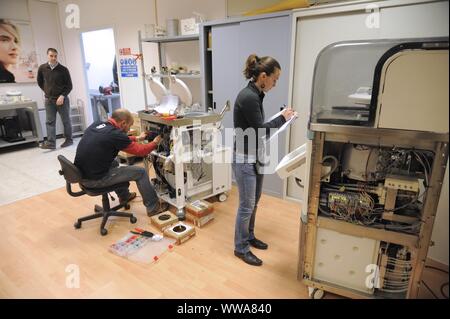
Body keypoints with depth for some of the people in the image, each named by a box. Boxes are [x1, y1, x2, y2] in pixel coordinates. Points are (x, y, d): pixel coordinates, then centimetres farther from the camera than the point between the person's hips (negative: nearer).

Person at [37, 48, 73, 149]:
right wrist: (47, 91, 10)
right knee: (50, 122, -2)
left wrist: (62, 96, -15)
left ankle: (69, 139, 18)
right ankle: (50, 143, -3)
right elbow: (40, 82, 18)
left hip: (62, 99, -3)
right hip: (48, 99, 3)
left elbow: (69, 86, -5)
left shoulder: (63, 69, -6)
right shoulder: (42, 68, 3)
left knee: (66, 120, 6)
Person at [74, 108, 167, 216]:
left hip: (81, 174, 9)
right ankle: (153, 207, 16)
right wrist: (155, 142, 11)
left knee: (114, 163, 33)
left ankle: (124, 196, 45)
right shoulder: (115, 134, -19)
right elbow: (140, 151, -6)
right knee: (141, 172, 2)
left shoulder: (96, 124, 3)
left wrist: (137, 138, 29)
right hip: (95, 179, -8)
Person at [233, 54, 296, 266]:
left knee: (254, 201, 20)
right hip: (244, 159, -10)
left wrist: (281, 119, 2)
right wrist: (283, 118, -8)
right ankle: (241, 248, 20)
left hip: (256, 156, 10)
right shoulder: (248, 97, -22)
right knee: (247, 205, 2)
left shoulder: (255, 94, 8)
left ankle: (249, 237, 38)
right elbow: (260, 130, -20)